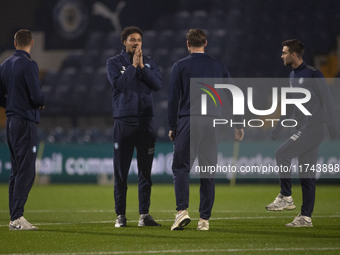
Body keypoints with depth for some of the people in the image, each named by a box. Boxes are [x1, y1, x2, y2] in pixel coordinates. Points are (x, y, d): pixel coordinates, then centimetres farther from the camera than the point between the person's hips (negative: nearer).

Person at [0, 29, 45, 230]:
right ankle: (17, 217, -14)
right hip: (26, 122, -8)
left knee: (16, 172, 12)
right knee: (26, 171, -9)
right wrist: (41, 104, 2)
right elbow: (37, 96, -18)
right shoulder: (29, 65, -13)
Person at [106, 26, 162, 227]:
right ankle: (120, 215, 4)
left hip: (146, 121, 3)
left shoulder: (150, 63, 12)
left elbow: (158, 84, -3)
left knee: (145, 169, 3)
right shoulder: (114, 63, 4)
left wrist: (142, 66, -8)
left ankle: (144, 214, 6)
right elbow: (118, 84, -12)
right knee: (121, 170, -1)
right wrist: (133, 66, -11)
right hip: (124, 121, -2)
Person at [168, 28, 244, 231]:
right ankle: (204, 219, 5)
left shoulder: (180, 67, 3)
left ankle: (182, 211, -19)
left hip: (188, 122, -3)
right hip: (212, 123, 3)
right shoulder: (219, 67, 12)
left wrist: (172, 127, 8)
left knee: (181, 168, -1)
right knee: (208, 172, 6)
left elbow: (173, 99, 2)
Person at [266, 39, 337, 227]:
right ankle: (306, 217, 8)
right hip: (303, 129, 9)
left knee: (282, 153, -18)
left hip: (314, 128, -9)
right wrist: (279, 126, 25)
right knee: (306, 174, 7)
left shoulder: (313, 74, -10)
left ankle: (285, 197, -10)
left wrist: (332, 127, -17)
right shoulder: (293, 76, 16)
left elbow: (327, 100, -12)